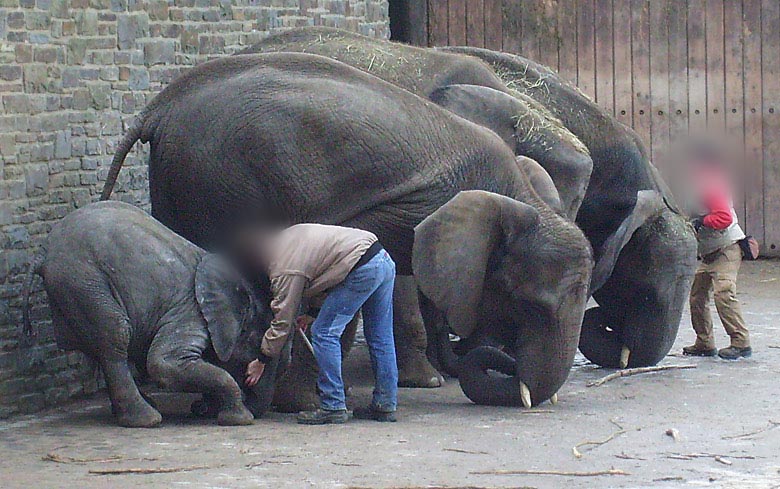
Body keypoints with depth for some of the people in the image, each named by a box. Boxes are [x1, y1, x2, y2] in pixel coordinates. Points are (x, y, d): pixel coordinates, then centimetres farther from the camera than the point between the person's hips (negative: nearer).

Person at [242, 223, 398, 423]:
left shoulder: (285, 269, -6)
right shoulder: (288, 236, 19)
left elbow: (283, 322, -2)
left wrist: (261, 361, 8)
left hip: (363, 269, -10)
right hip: (384, 259, 10)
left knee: (324, 332, -2)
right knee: (380, 338, 14)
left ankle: (333, 406, -2)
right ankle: (385, 405, 19)